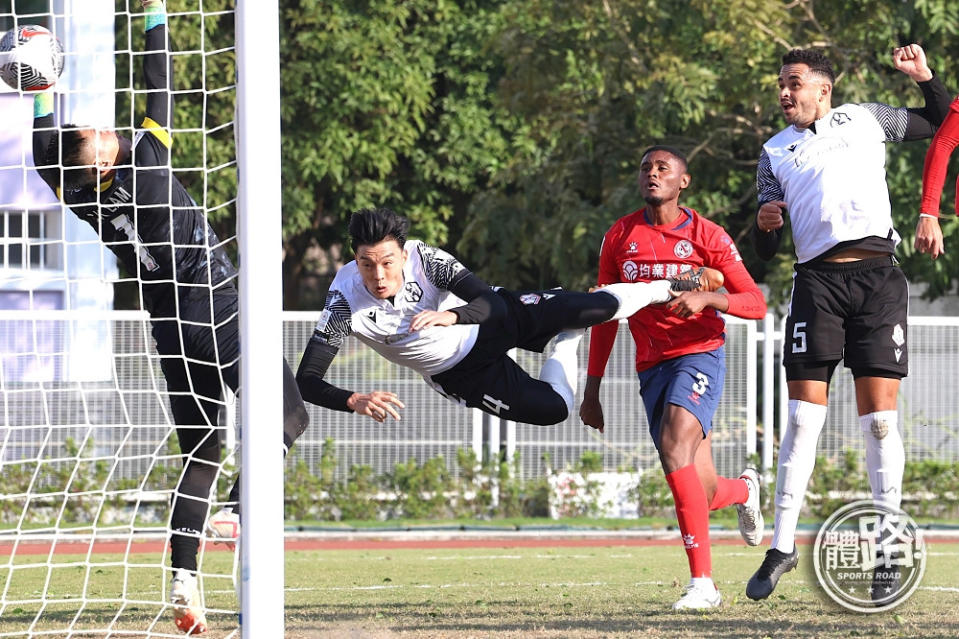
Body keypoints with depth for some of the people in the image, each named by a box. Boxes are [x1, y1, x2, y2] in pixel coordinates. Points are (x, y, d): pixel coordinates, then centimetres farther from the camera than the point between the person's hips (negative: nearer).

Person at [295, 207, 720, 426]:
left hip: (490, 324, 0)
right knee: (553, 409, -11)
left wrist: (453, 316, -52)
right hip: (459, 373, 0)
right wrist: (355, 401, -53)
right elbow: (306, 381, -33)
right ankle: (567, 342, 19)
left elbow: (489, 302, -29)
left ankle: (670, 288, 21)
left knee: (597, 308, -9)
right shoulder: (346, 301, -31)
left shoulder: (422, 257, -30)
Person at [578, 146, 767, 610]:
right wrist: (592, 389, 13)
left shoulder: (707, 237, -3)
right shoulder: (620, 237, 7)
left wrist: (707, 297, -24)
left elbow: (756, 304, -5)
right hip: (652, 366, 4)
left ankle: (702, 581, -27)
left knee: (675, 447, -29)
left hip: (699, 353, -4)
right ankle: (744, 490, 43)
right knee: (699, 490, 2)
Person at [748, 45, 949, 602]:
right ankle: (783, 546, 2)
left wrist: (924, 75, 7)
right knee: (804, 417, -6)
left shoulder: (866, 119, 16)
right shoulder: (776, 152, 17)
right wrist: (765, 224, -9)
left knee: (880, 418, -5)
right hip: (817, 280, 1)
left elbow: (942, 121, 25)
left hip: (878, 278, -1)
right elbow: (766, 250, 14)